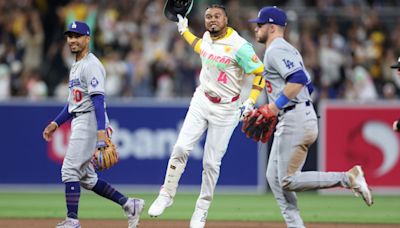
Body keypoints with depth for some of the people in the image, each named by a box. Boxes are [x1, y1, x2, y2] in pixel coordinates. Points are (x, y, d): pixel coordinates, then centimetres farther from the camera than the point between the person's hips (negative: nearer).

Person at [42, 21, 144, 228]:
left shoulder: (91, 65, -11)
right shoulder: (76, 66, 20)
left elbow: (98, 99, -21)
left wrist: (101, 130, -30)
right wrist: (56, 123, 22)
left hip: (90, 121, -10)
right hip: (79, 123, 10)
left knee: (70, 169, -13)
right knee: (86, 177, 10)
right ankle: (129, 204, 14)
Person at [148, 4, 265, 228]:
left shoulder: (239, 46, -18)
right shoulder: (207, 38, 3)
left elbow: (260, 72, -15)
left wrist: (250, 102, -23)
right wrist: (184, 31, 31)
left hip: (226, 109, -5)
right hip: (201, 101, 5)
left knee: (211, 162, -1)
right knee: (181, 148, -10)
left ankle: (202, 209, 14)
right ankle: (167, 194, 6)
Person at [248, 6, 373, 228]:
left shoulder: (276, 50, -9)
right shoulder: (286, 49, 22)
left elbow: (299, 79, -24)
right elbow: (308, 86, 24)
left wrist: (277, 104, -22)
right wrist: (272, 109, 23)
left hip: (295, 121, -11)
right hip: (288, 122, 11)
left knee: (289, 181, -11)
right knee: (274, 177, 11)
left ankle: (347, 178, -13)